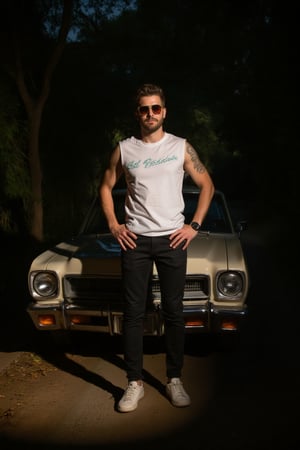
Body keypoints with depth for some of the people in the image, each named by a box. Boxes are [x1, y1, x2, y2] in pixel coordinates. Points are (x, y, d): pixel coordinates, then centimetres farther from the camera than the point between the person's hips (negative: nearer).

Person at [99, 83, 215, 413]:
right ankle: (134, 383, 11)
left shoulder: (181, 147, 2)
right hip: (135, 240, 1)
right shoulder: (124, 150, 4)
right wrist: (113, 226, 3)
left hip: (172, 240, 0)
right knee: (133, 312, 2)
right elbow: (106, 187, 14)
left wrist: (194, 226, -1)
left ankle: (174, 380, 17)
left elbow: (206, 185, 7)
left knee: (173, 311, 4)